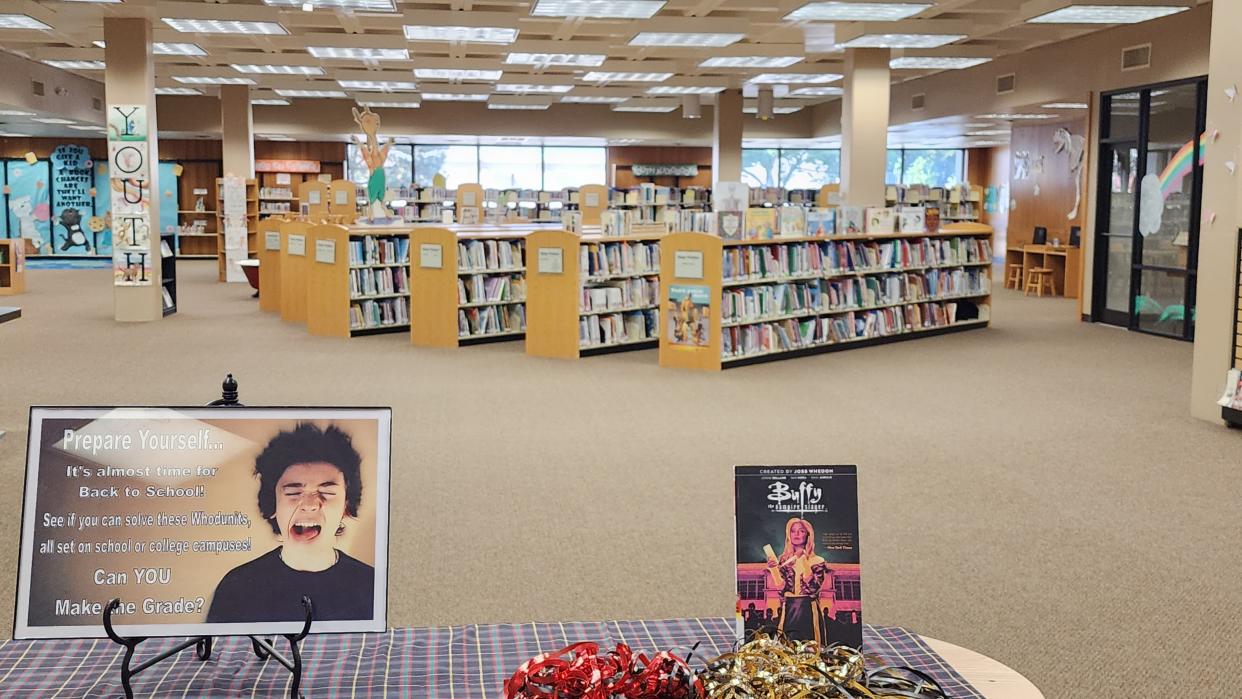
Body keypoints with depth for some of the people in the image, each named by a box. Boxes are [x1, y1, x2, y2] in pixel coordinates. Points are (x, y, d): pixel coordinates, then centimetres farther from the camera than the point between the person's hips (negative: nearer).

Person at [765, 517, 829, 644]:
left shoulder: (816, 561, 1)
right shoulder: (784, 560, 9)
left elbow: (813, 588, -11)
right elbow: (781, 587, 3)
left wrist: (803, 562, -16)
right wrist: (774, 569, -11)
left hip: (807, 611, -2)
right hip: (788, 611, 2)